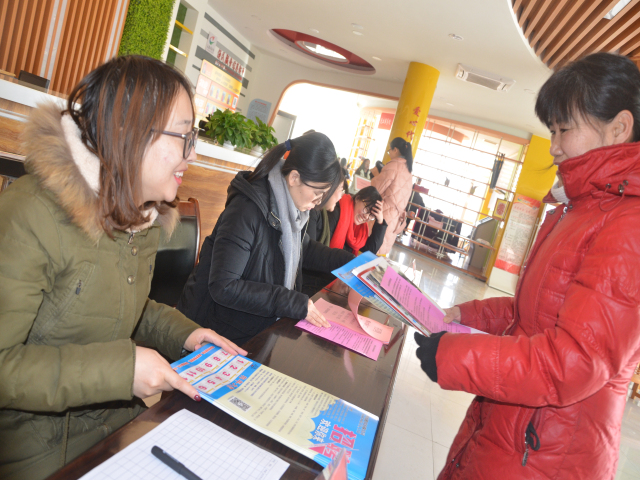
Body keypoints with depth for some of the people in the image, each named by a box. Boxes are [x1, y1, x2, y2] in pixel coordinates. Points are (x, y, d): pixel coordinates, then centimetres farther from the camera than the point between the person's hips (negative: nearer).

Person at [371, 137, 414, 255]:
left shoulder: (394, 165, -9)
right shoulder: (408, 170, 17)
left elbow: (377, 189, -11)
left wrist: (376, 175, 6)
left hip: (384, 214, -9)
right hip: (395, 218, 9)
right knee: (381, 252, 11)